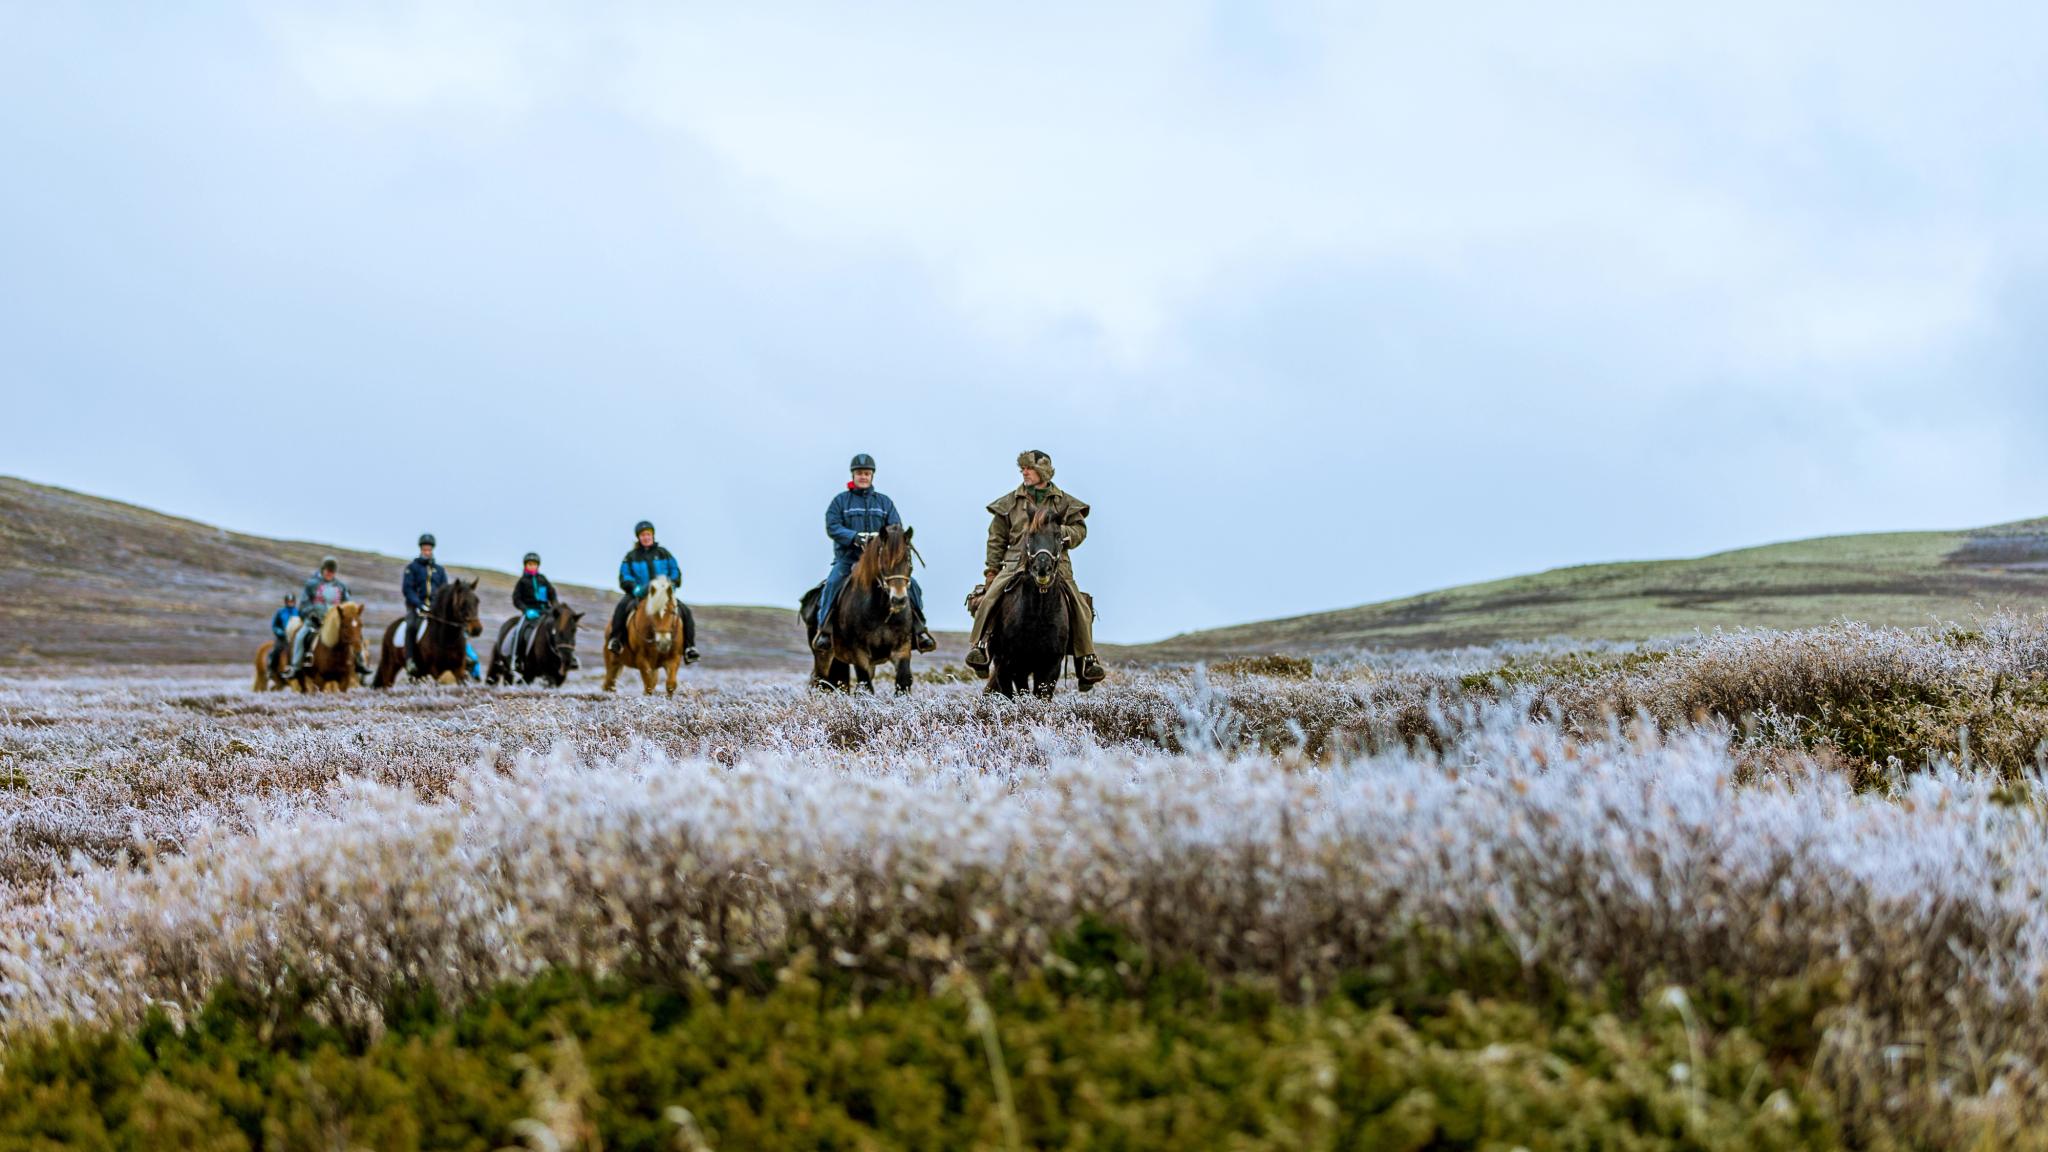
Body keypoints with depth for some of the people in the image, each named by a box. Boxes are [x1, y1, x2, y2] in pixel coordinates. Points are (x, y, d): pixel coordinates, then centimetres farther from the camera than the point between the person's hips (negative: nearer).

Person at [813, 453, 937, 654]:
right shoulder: (840, 501, 7)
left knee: (910, 583, -13)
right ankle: (824, 629, -29)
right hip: (847, 557, -2)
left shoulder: (885, 502, 15)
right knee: (832, 583, -31)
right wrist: (854, 537, -23)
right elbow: (832, 527, -5)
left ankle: (919, 628, -6)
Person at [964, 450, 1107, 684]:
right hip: (1017, 563, 0)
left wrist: (1062, 533, -12)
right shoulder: (1010, 502, 12)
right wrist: (991, 569, 5)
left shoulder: (1063, 502, 11)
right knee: (989, 598, -25)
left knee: (1081, 608, -14)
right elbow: (997, 538, 13)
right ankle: (980, 646, -21)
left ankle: (1087, 660, -7)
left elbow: (1080, 529, 10)